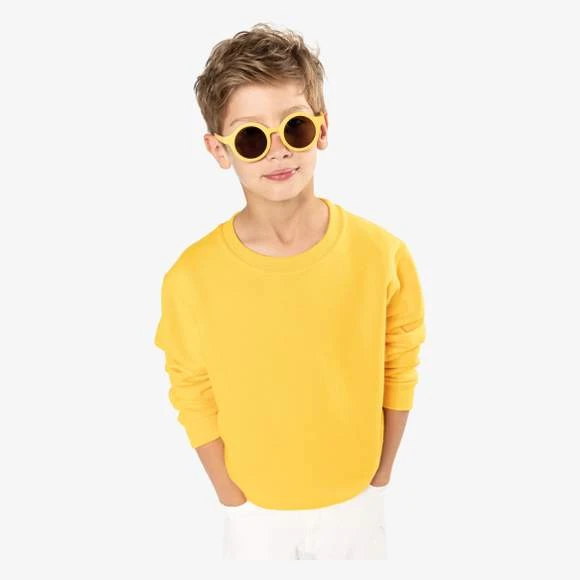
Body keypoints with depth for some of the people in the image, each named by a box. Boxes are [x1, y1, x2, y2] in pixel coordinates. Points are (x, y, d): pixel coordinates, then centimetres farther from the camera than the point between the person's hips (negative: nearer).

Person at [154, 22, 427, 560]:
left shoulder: (382, 253, -20)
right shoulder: (191, 277, -22)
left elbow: (399, 369, -6)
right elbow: (192, 393, -9)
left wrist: (378, 480, -1)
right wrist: (233, 499, -4)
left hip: (355, 498, 1)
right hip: (255, 508, 0)